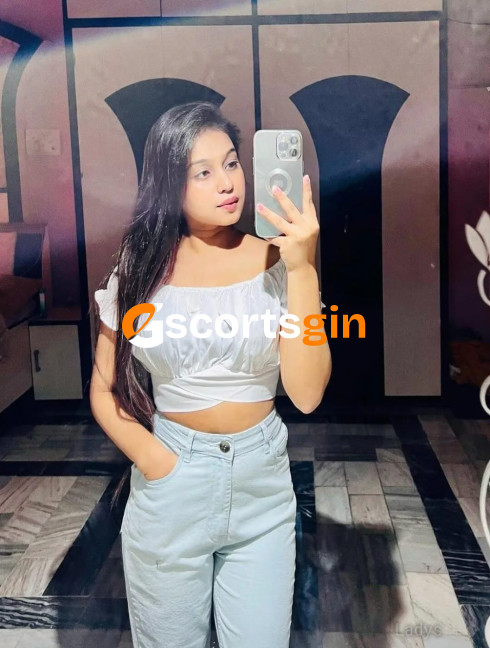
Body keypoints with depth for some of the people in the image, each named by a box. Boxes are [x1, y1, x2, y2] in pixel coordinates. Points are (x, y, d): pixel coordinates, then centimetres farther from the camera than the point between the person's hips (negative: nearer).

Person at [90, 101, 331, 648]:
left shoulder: (273, 258, -9)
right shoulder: (141, 267, -6)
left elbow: (306, 393, -17)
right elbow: (104, 390, 0)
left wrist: (302, 269, -24)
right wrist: (157, 462, -16)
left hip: (264, 485, 0)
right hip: (169, 489, 0)